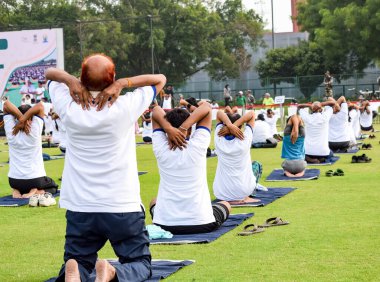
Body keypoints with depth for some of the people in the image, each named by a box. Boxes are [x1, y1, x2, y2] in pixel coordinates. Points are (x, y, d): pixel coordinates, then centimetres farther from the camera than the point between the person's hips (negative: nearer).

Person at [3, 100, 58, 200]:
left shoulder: (11, 131, -10)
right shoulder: (34, 131, -15)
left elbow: (6, 104, -8)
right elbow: (40, 106, -17)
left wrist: (20, 117, -21)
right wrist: (23, 119, -21)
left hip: (14, 180, 3)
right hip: (35, 179, -2)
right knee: (53, 186, 29)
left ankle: (17, 191, 0)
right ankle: (40, 192, -6)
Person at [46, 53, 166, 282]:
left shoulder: (69, 108, -5)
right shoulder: (125, 107, -11)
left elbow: (49, 73, 14)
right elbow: (160, 79, 3)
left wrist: (70, 80, -7)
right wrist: (122, 83, -10)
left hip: (80, 209, 2)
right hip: (123, 208, -2)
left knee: (78, 262, 18)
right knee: (140, 264, 13)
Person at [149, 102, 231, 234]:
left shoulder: (161, 148, -7)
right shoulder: (197, 146, -10)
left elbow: (156, 110, 2)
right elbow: (207, 107, -4)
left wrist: (168, 128, -17)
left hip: (165, 224, 1)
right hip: (202, 224, -1)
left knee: (154, 202, 38)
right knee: (225, 205, 32)